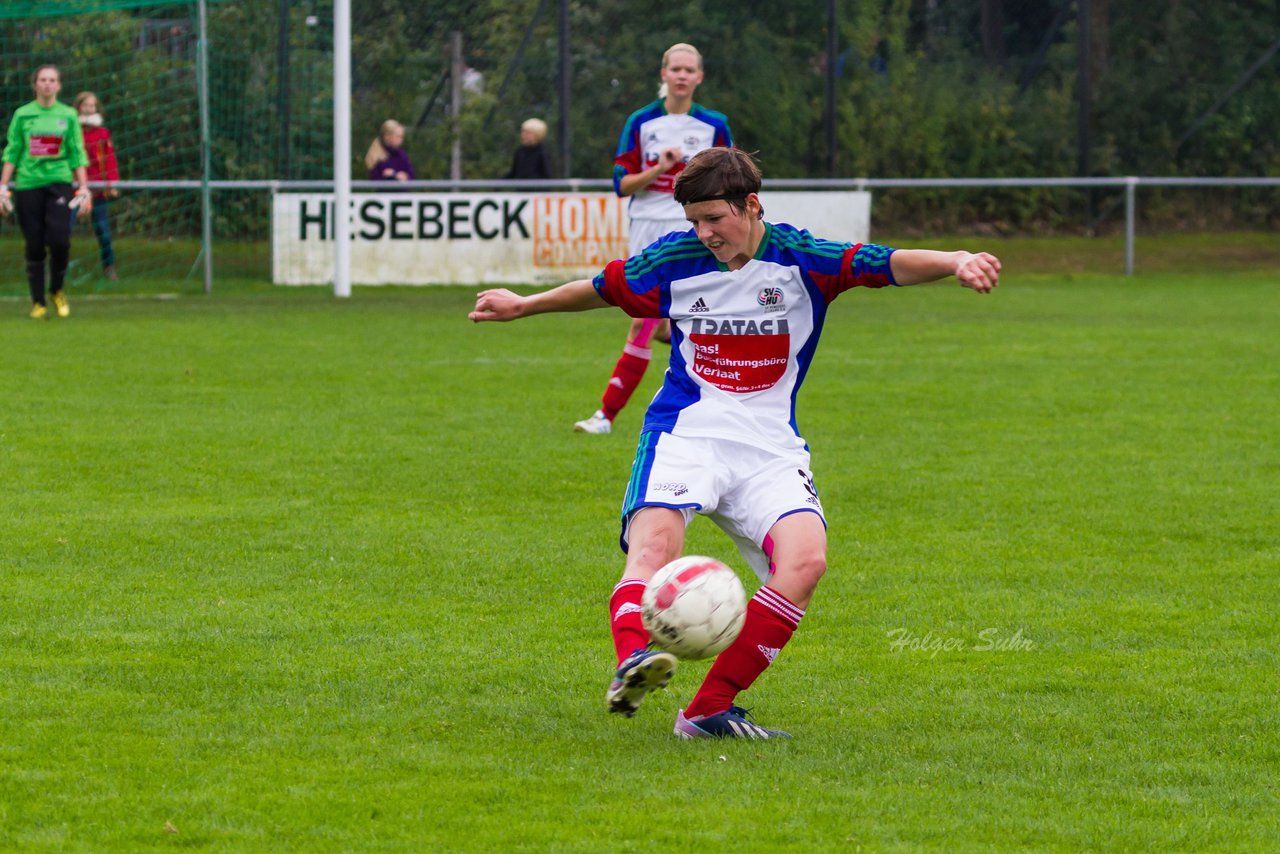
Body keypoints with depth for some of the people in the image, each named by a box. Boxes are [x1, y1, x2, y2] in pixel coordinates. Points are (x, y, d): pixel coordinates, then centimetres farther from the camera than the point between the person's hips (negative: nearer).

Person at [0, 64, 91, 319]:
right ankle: (38, 301, 10)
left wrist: (83, 188, 3)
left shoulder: (68, 115, 7)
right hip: (28, 184, 0)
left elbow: (77, 154, 8)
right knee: (34, 245, 0)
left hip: (59, 181, 0)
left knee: (59, 239, -16)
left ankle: (56, 290, 8)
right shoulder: (22, 115, 6)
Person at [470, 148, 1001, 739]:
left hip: (770, 447, 0)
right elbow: (602, 288, 23)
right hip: (685, 433, 0)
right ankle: (632, 659, -56)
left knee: (805, 558, -25)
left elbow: (888, 265, -15)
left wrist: (956, 262, -34)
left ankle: (709, 710, -21)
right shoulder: (675, 260, 4)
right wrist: (523, 306, 35)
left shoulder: (800, 258, -2)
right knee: (654, 543, -31)